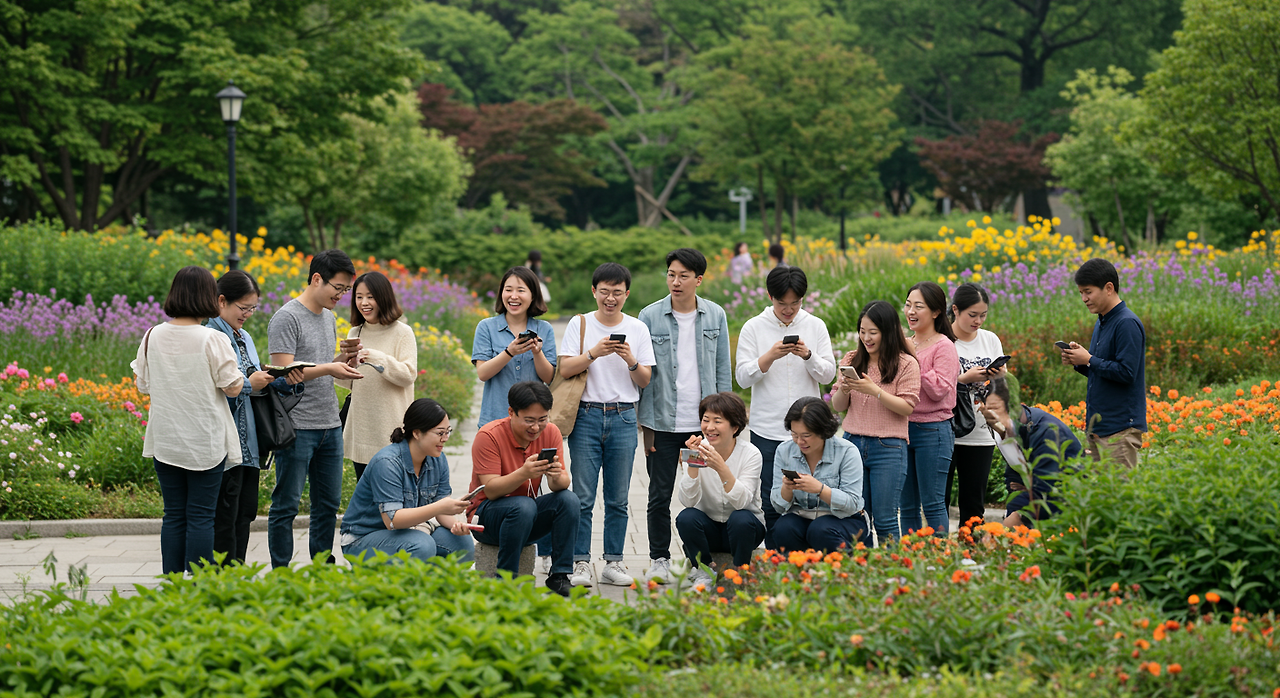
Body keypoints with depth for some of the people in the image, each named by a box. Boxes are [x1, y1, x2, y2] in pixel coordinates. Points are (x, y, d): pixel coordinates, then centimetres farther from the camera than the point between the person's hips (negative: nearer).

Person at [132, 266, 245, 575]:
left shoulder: (153, 336, 0)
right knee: (201, 516, 0)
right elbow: (232, 387, -9)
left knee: (174, 515, 10)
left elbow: (143, 384, 10)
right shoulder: (212, 339, -13)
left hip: (165, 441, 4)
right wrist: (237, 372, 11)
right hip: (205, 442, -4)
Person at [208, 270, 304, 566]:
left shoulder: (244, 338, 16)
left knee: (245, 512, 11)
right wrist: (248, 385, -18)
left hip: (249, 443, 9)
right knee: (224, 517, -3)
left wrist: (286, 383, 1)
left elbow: (257, 384, 19)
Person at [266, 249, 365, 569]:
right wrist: (329, 368, -24)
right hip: (297, 426, -8)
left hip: (330, 425, 8)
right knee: (286, 506, -2)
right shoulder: (287, 318, -10)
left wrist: (342, 360, 3)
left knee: (328, 504, 12)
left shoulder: (329, 318, 16)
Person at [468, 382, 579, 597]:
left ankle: (559, 576, -18)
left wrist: (557, 476, -33)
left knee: (569, 500, -22)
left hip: (528, 518, 5)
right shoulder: (488, 436, -18)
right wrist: (523, 473, -41)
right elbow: (490, 490, -23)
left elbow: (561, 485, -8)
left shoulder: (550, 433, -4)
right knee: (523, 505, -36)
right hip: (485, 515, -5)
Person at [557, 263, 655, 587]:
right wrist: (594, 353, -17)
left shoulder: (638, 329, 8)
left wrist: (631, 360, -13)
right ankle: (581, 562, 0)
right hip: (587, 415, -1)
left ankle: (613, 562, 10)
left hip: (623, 417, 2)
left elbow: (645, 380, 7)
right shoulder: (580, 324, 4)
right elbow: (565, 369, -3)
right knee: (582, 496, -4)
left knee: (618, 499, 4)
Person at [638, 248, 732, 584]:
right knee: (660, 495, 4)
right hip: (663, 422, -1)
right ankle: (659, 559, 15)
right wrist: (646, 424, -4)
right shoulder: (650, 317, -2)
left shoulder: (715, 316, 3)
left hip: (704, 422, 1)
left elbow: (723, 370, 8)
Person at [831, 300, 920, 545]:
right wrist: (844, 389, -10)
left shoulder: (906, 364, -2)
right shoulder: (852, 360, 10)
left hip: (888, 449, -4)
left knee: (885, 520, -2)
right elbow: (837, 406, 12)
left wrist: (874, 390, -18)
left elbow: (907, 407, -9)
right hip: (853, 443, 4)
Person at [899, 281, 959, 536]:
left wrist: (914, 359, -15)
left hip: (933, 429, -7)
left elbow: (939, 389, -15)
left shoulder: (943, 346, -7)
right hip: (903, 428, 7)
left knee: (932, 504, -5)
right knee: (907, 505, 10)